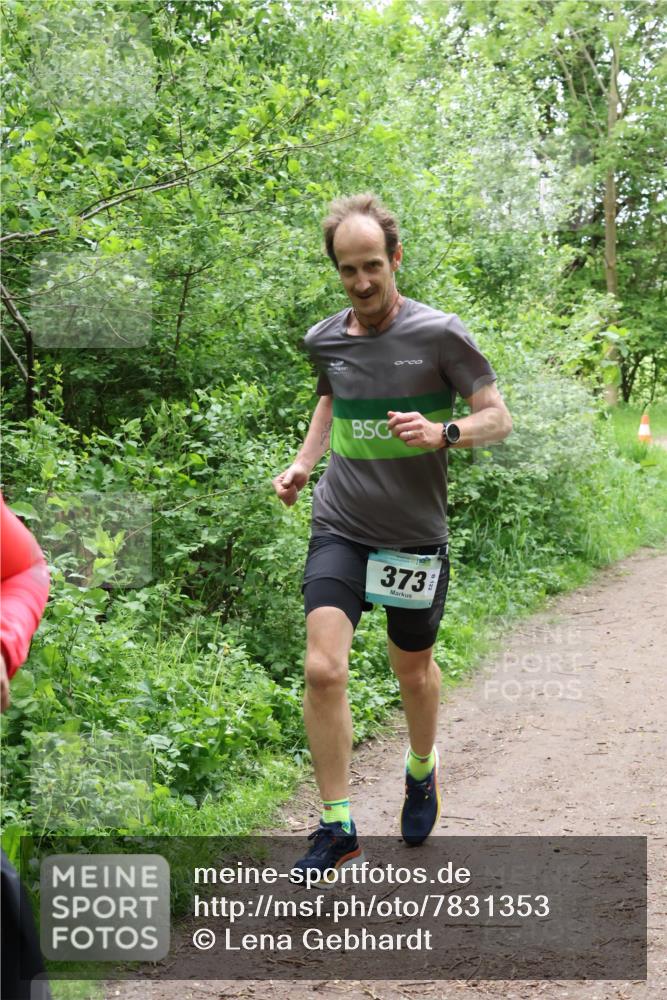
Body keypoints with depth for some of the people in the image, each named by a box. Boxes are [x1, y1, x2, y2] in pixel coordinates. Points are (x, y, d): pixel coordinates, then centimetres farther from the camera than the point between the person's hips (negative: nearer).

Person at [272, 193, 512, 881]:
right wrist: (304, 461, 10)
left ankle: (421, 771, 47)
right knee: (323, 669, -14)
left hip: (415, 533, -2)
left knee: (413, 669, 15)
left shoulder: (439, 334, -9)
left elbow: (498, 419, -5)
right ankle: (336, 827, -3)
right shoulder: (324, 339, 3)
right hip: (339, 527, 2)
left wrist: (444, 432, -24)